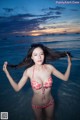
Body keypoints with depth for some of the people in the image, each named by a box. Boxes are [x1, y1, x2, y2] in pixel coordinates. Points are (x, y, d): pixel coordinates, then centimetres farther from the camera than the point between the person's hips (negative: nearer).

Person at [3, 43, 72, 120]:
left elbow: (65, 78, -9)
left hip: (50, 102, 1)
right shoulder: (28, 71, -23)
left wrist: (69, 64, -13)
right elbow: (17, 88, -17)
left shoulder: (49, 67, -20)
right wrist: (6, 72, -20)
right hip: (36, 104, -1)